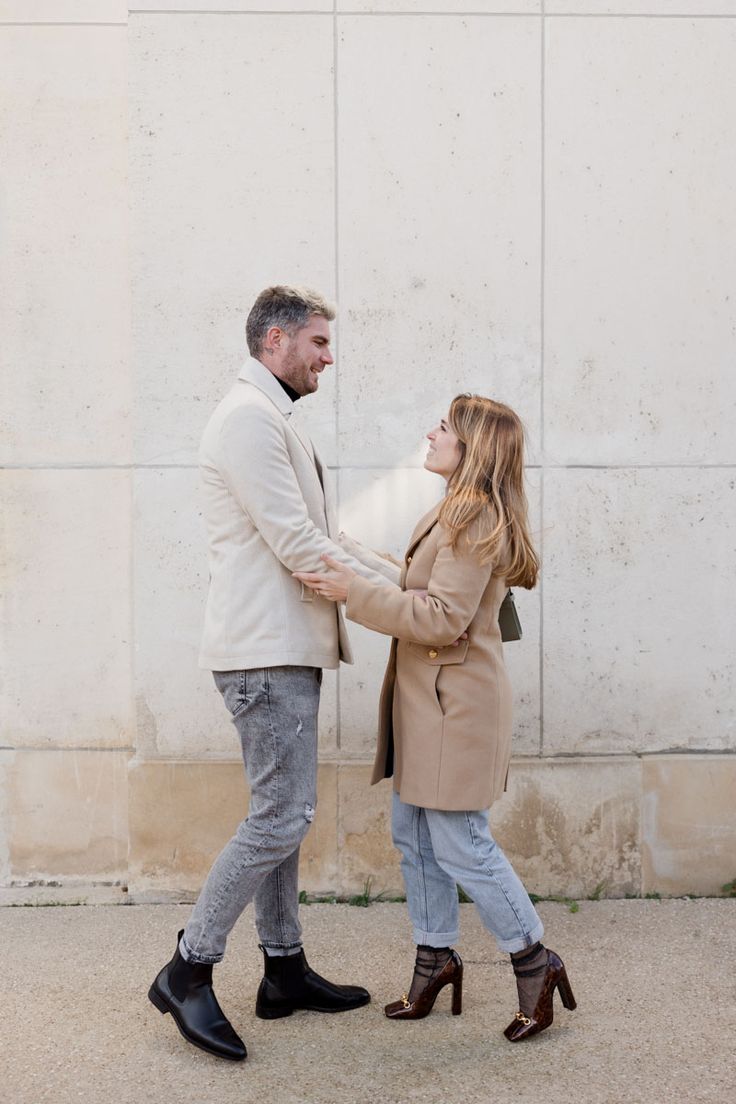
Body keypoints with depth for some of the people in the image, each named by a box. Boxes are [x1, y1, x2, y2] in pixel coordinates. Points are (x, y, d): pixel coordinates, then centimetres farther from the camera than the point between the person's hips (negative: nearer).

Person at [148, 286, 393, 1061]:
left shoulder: (272, 419, 20)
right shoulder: (250, 416, -13)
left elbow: (310, 536, 20)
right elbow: (298, 545, -19)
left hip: (282, 648, 11)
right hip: (265, 649, -10)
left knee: (279, 812, 14)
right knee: (282, 816, -8)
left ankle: (284, 970, 23)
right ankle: (188, 971, 3)